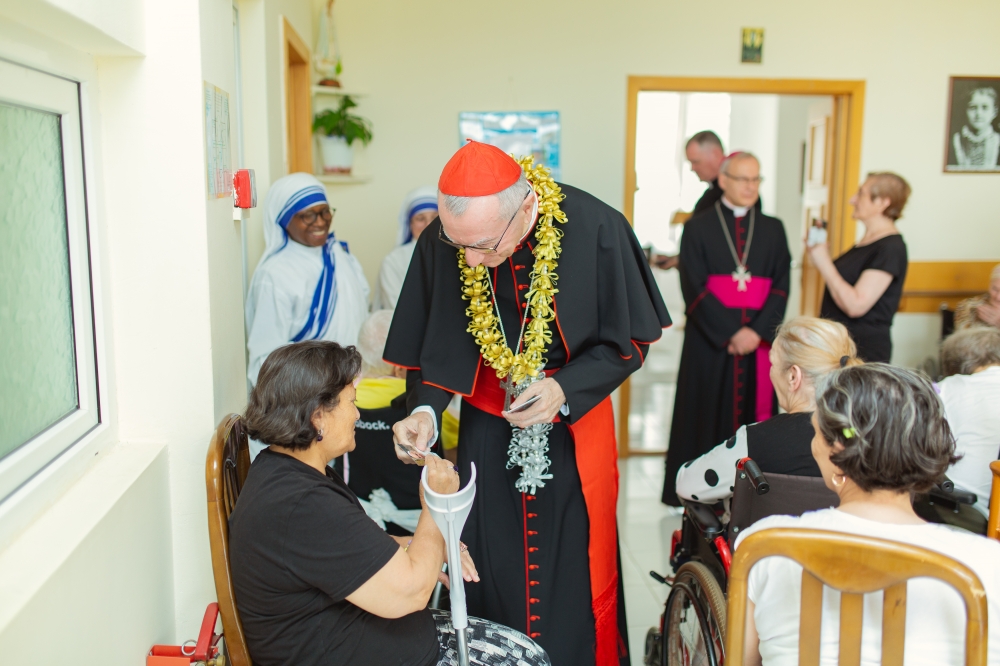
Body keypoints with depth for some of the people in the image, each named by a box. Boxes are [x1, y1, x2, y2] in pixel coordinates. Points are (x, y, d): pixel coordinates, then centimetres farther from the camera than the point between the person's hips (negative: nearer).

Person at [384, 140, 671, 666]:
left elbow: (630, 341, -9)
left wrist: (565, 389, -23)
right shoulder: (440, 242, -14)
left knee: (576, 575, 7)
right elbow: (433, 347, -1)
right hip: (487, 429, 2)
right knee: (489, 570, 7)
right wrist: (425, 409, -19)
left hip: (575, 424, -1)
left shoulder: (595, 230, -21)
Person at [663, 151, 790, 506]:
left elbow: (781, 286, 3)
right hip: (710, 340, -2)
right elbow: (694, 287, -7)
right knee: (707, 415, 1)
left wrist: (757, 331, -11)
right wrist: (730, 332, -15)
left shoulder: (773, 229, 11)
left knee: (753, 413, 5)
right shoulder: (698, 227, 2)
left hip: (759, 340, 3)